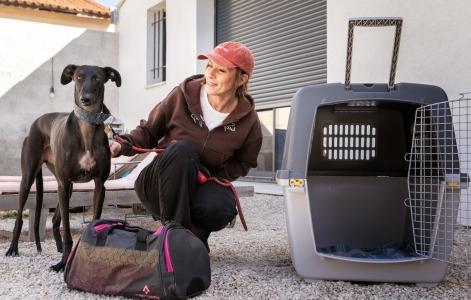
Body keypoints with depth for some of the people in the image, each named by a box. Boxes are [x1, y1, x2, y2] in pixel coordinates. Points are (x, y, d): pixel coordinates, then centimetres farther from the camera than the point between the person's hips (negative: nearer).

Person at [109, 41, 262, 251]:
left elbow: (243, 163, 5)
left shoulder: (248, 121, -8)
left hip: (203, 184, 1)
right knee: (183, 149, -34)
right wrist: (123, 145, -21)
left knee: (218, 207, -35)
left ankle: (196, 235, 3)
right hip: (159, 185, -1)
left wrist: (209, 174, -12)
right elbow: (148, 131, 0)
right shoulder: (183, 95, -12)